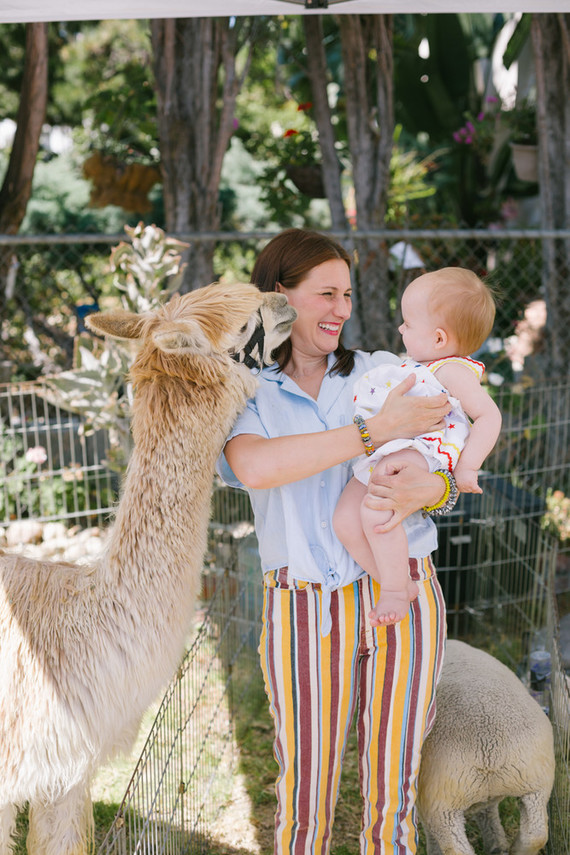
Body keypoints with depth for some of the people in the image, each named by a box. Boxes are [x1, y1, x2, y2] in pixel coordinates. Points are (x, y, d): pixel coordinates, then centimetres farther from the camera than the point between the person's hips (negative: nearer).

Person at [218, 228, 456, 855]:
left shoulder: (383, 373, 7)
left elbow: (451, 476, 3)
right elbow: (255, 467, -22)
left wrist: (427, 489, -22)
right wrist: (378, 430, -24)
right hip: (302, 609, -2)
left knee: (393, 791, 10)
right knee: (304, 800, 6)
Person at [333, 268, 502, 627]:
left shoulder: (452, 370, -2)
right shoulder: (417, 366, 28)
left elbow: (489, 415, -9)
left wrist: (468, 467, -15)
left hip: (416, 453, -10)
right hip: (379, 457, 10)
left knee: (376, 511, -33)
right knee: (345, 520, -11)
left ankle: (394, 590, -15)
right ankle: (401, 584, 1)